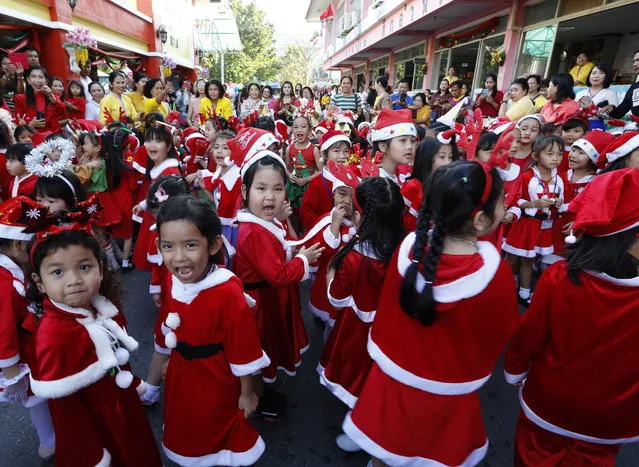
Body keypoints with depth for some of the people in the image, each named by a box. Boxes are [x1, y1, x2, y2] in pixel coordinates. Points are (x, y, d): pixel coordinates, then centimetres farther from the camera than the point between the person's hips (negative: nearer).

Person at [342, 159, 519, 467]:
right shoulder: (495, 274, -30)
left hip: (392, 376, 2)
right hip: (446, 394, -2)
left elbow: (389, 308, -5)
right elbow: (504, 333, -10)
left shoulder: (409, 246, -21)